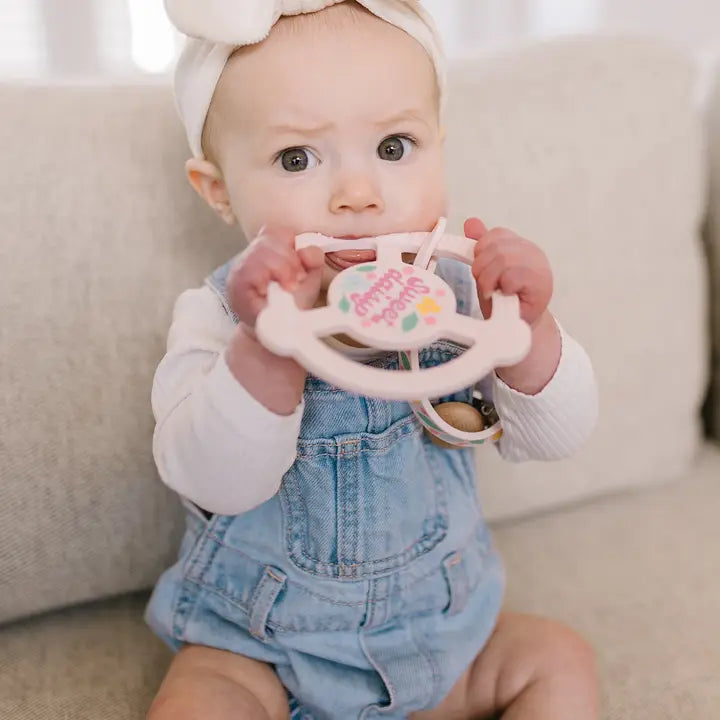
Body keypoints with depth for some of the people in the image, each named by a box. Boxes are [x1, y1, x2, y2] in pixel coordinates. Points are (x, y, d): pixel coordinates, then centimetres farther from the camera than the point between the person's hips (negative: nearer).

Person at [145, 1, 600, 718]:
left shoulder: (456, 296, -9)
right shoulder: (216, 317, -15)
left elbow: (551, 437, -11)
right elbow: (218, 484, -28)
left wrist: (525, 330, -31)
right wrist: (267, 346, -44)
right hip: (255, 649, -2)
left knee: (560, 660, -5)